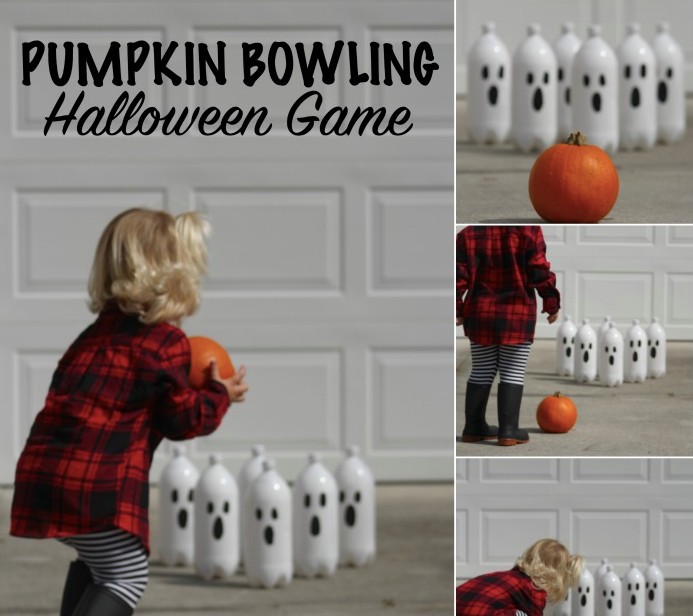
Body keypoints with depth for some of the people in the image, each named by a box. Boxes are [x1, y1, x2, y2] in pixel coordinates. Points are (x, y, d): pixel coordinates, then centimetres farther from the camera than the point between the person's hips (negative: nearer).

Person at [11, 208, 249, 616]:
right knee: (126, 578, 2)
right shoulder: (168, 343, -4)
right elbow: (182, 420, 1)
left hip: (41, 474, 8)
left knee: (97, 557, 30)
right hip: (98, 486, -8)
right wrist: (220, 395, 19)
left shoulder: (98, 333, 20)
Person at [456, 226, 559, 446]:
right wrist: (552, 302, 0)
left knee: (481, 373, 14)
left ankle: (474, 428, 17)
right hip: (517, 316, -4)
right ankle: (508, 430, -3)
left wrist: (457, 309, 7)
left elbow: (459, 275, -1)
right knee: (513, 374, 2)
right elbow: (539, 271, -11)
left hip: (480, 315, 4)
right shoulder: (528, 230, -10)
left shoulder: (468, 234, 0)